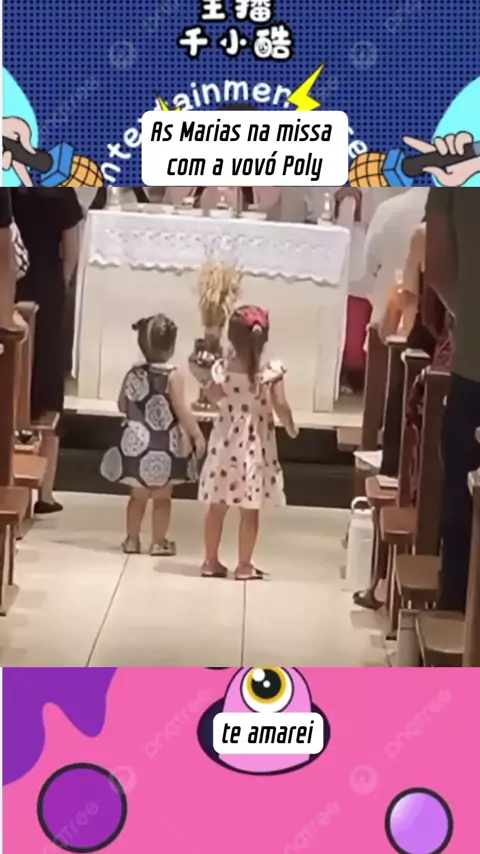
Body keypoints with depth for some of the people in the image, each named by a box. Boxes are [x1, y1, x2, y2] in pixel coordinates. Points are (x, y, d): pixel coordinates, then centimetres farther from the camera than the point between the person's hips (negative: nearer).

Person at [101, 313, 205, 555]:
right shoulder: (172, 376, -15)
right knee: (162, 497, 6)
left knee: (138, 495, 15)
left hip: (137, 442, 4)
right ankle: (159, 542, 9)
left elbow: (122, 406, 10)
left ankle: (132, 540, 19)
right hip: (164, 446, -4)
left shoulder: (133, 373, 0)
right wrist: (197, 436, -10)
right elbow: (181, 411, -17)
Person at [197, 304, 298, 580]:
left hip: (226, 441, 3)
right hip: (254, 445, -3)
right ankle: (244, 566, 8)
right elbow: (280, 406, -15)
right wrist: (291, 428, 1)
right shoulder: (271, 370, -13)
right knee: (250, 511, 4)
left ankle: (211, 561, 18)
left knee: (217, 506, 12)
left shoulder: (223, 367, -5)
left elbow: (212, 395, 9)